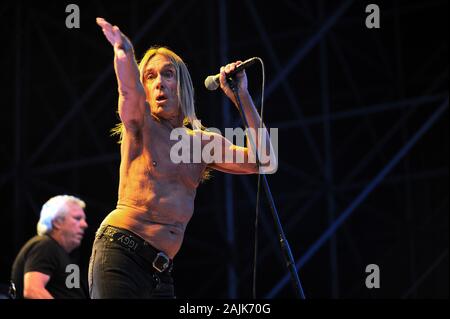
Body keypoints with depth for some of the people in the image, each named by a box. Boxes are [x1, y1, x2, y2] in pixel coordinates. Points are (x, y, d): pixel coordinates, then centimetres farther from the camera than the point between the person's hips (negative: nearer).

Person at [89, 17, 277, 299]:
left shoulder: (203, 142, 14)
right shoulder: (139, 124, 3)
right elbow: (129, 89, -21)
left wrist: (242, 97, 0)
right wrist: (125, 53, -43)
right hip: (121, 252, -5)